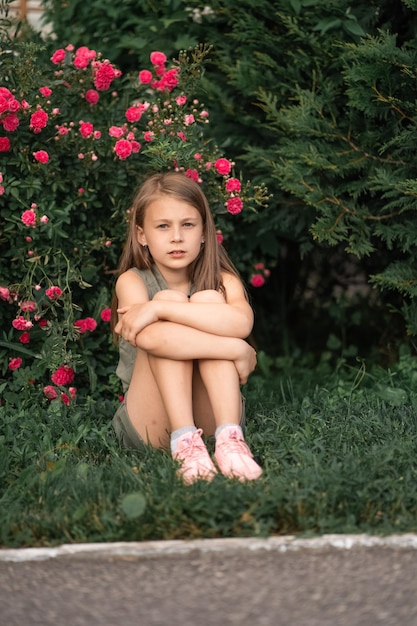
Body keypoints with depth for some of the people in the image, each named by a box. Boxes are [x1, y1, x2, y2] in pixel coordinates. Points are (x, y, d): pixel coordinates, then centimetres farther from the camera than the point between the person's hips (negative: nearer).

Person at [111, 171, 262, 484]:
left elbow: (242, 321, -25)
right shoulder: (133, 280, -2)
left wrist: (159, 309, -28)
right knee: (168, 297, -21)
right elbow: (149, 335, -25)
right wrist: (236, 350, -26)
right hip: (153, 425, -1)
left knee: (209, 299, -18)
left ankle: (229, 438, -32)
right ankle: (184, 442, -33)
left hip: (211, 418, 1)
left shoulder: (223, 281, 2)